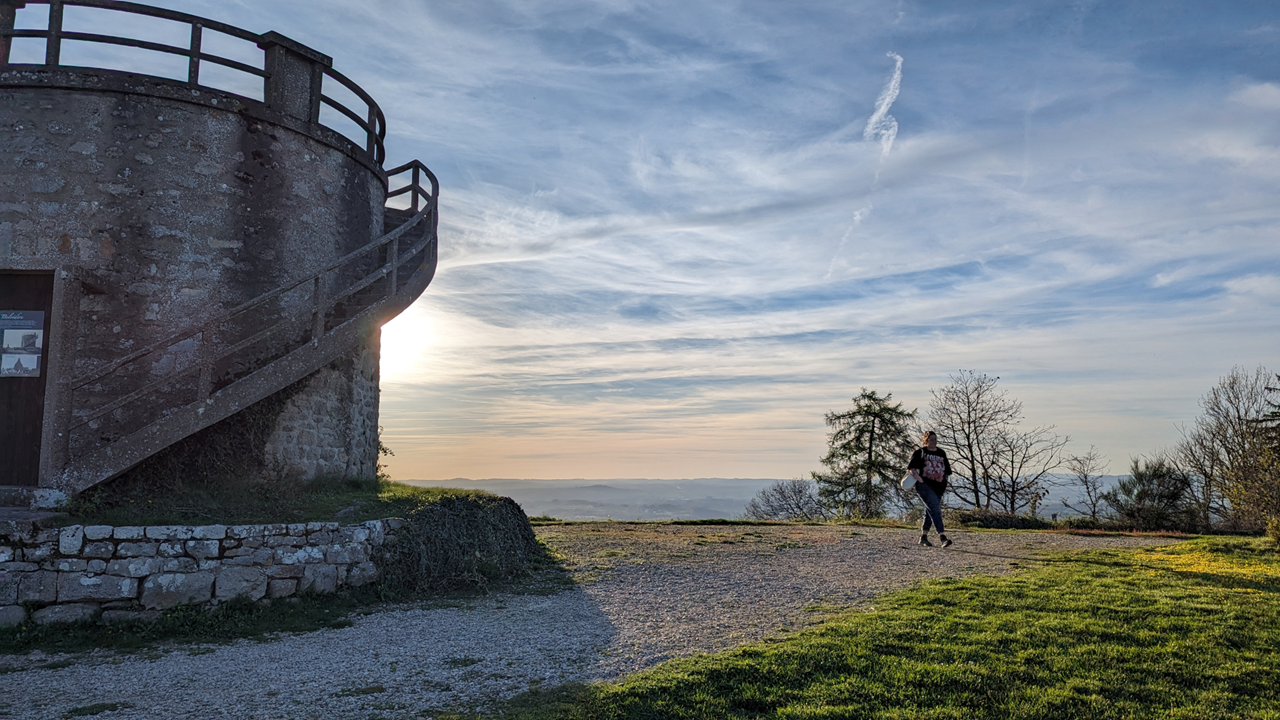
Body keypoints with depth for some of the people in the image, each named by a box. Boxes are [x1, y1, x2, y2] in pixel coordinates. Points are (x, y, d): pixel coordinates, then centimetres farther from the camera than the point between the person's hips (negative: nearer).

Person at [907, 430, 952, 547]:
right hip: (924, 484, -5)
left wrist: (944, 481, 12)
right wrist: (917, 475, -16)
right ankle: (942, 537, -28)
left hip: (938, 486, 6)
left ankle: (923, 537, 22)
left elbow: (947, 470, 26)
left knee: (929, 511, 11)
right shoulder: (920, 452, 5)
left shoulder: (942, 453, 18)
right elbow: (911, 466, 0)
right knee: (935, 508, -19)